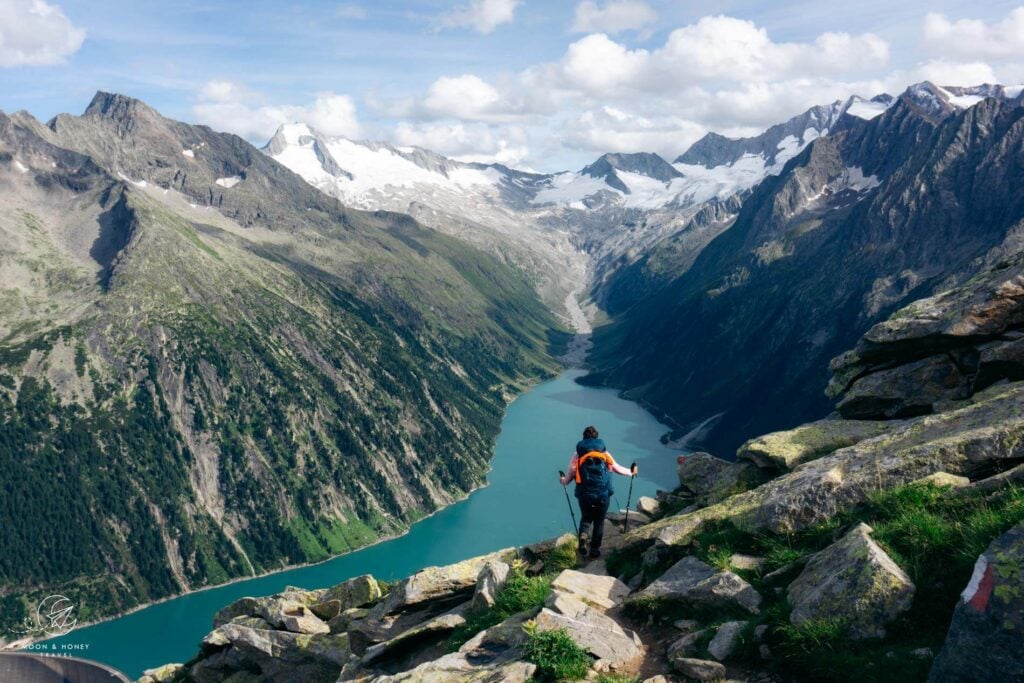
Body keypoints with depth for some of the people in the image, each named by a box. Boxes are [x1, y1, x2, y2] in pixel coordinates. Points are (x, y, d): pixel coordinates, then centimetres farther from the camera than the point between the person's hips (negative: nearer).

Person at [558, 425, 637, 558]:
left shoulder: (577, 455, 1)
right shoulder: (604, 453, 3)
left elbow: (569, 474, 2)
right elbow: (617, 468, 10)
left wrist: (563, 481, 25)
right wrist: (631, 472, 28)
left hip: (584, 495, 0)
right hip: (603, 494, 0)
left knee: (586, 518, 20)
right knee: (599, 521, 18)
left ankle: (583, 536, -8)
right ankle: (595, 549, 20)